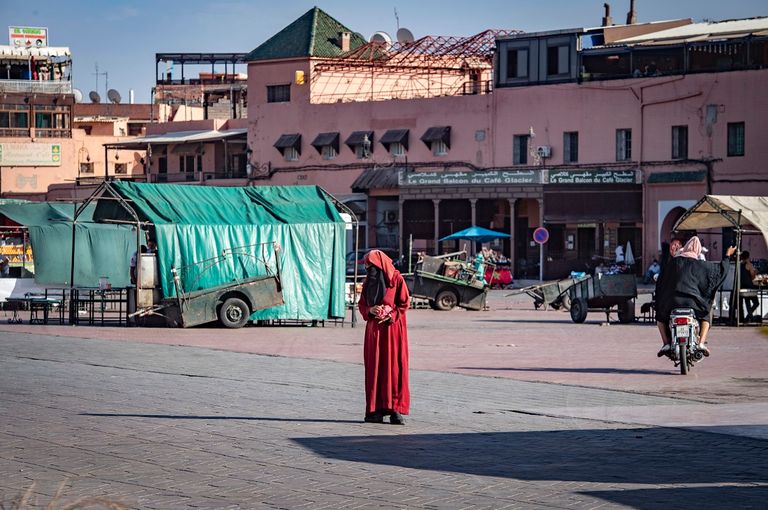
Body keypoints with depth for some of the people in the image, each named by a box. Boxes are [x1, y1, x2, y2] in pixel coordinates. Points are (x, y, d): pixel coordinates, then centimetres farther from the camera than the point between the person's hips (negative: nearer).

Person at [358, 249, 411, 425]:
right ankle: (375, 410, 4)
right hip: (374, 329, 4)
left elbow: (404, 302, -4)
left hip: (393, 328, -4)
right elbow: (361, 304, 14)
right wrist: (370, 310, -7)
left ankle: (395, 410, -3)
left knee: (395, 367, -5)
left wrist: (391, 315, -16)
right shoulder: (368, 281, 11)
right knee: (374, 368, 1)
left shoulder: (396, 278, -4)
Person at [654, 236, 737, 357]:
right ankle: (701, 342, 1)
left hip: (672, 302, 0)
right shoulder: (700, 265, 4)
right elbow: (720, 270, 15)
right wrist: (727, 256, 31)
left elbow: (660, 281, 15)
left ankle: (666, 343, 4)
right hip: (693, 302, 0)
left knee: (660, 316, 27)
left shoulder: (673, 262, 9)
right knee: (705, 317, 27)